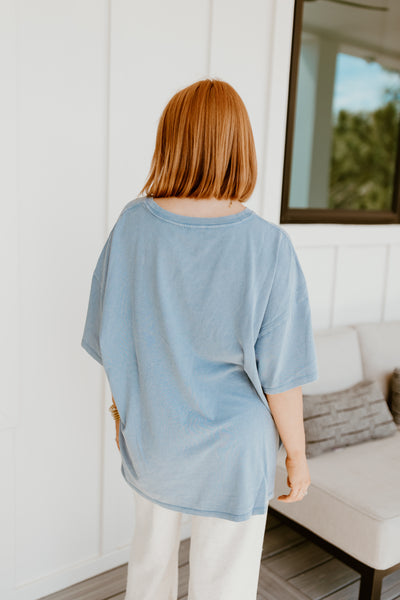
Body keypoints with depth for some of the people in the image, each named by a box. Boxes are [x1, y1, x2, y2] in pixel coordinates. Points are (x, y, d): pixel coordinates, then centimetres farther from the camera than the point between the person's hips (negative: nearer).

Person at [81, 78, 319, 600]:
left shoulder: (133, 224, -13)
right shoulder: (267, 247, -23)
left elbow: (109, 337, -3)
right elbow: (280, 378, -17)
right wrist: (297, 454, -1)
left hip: (149, 436, 4)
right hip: (232, 449, -3)